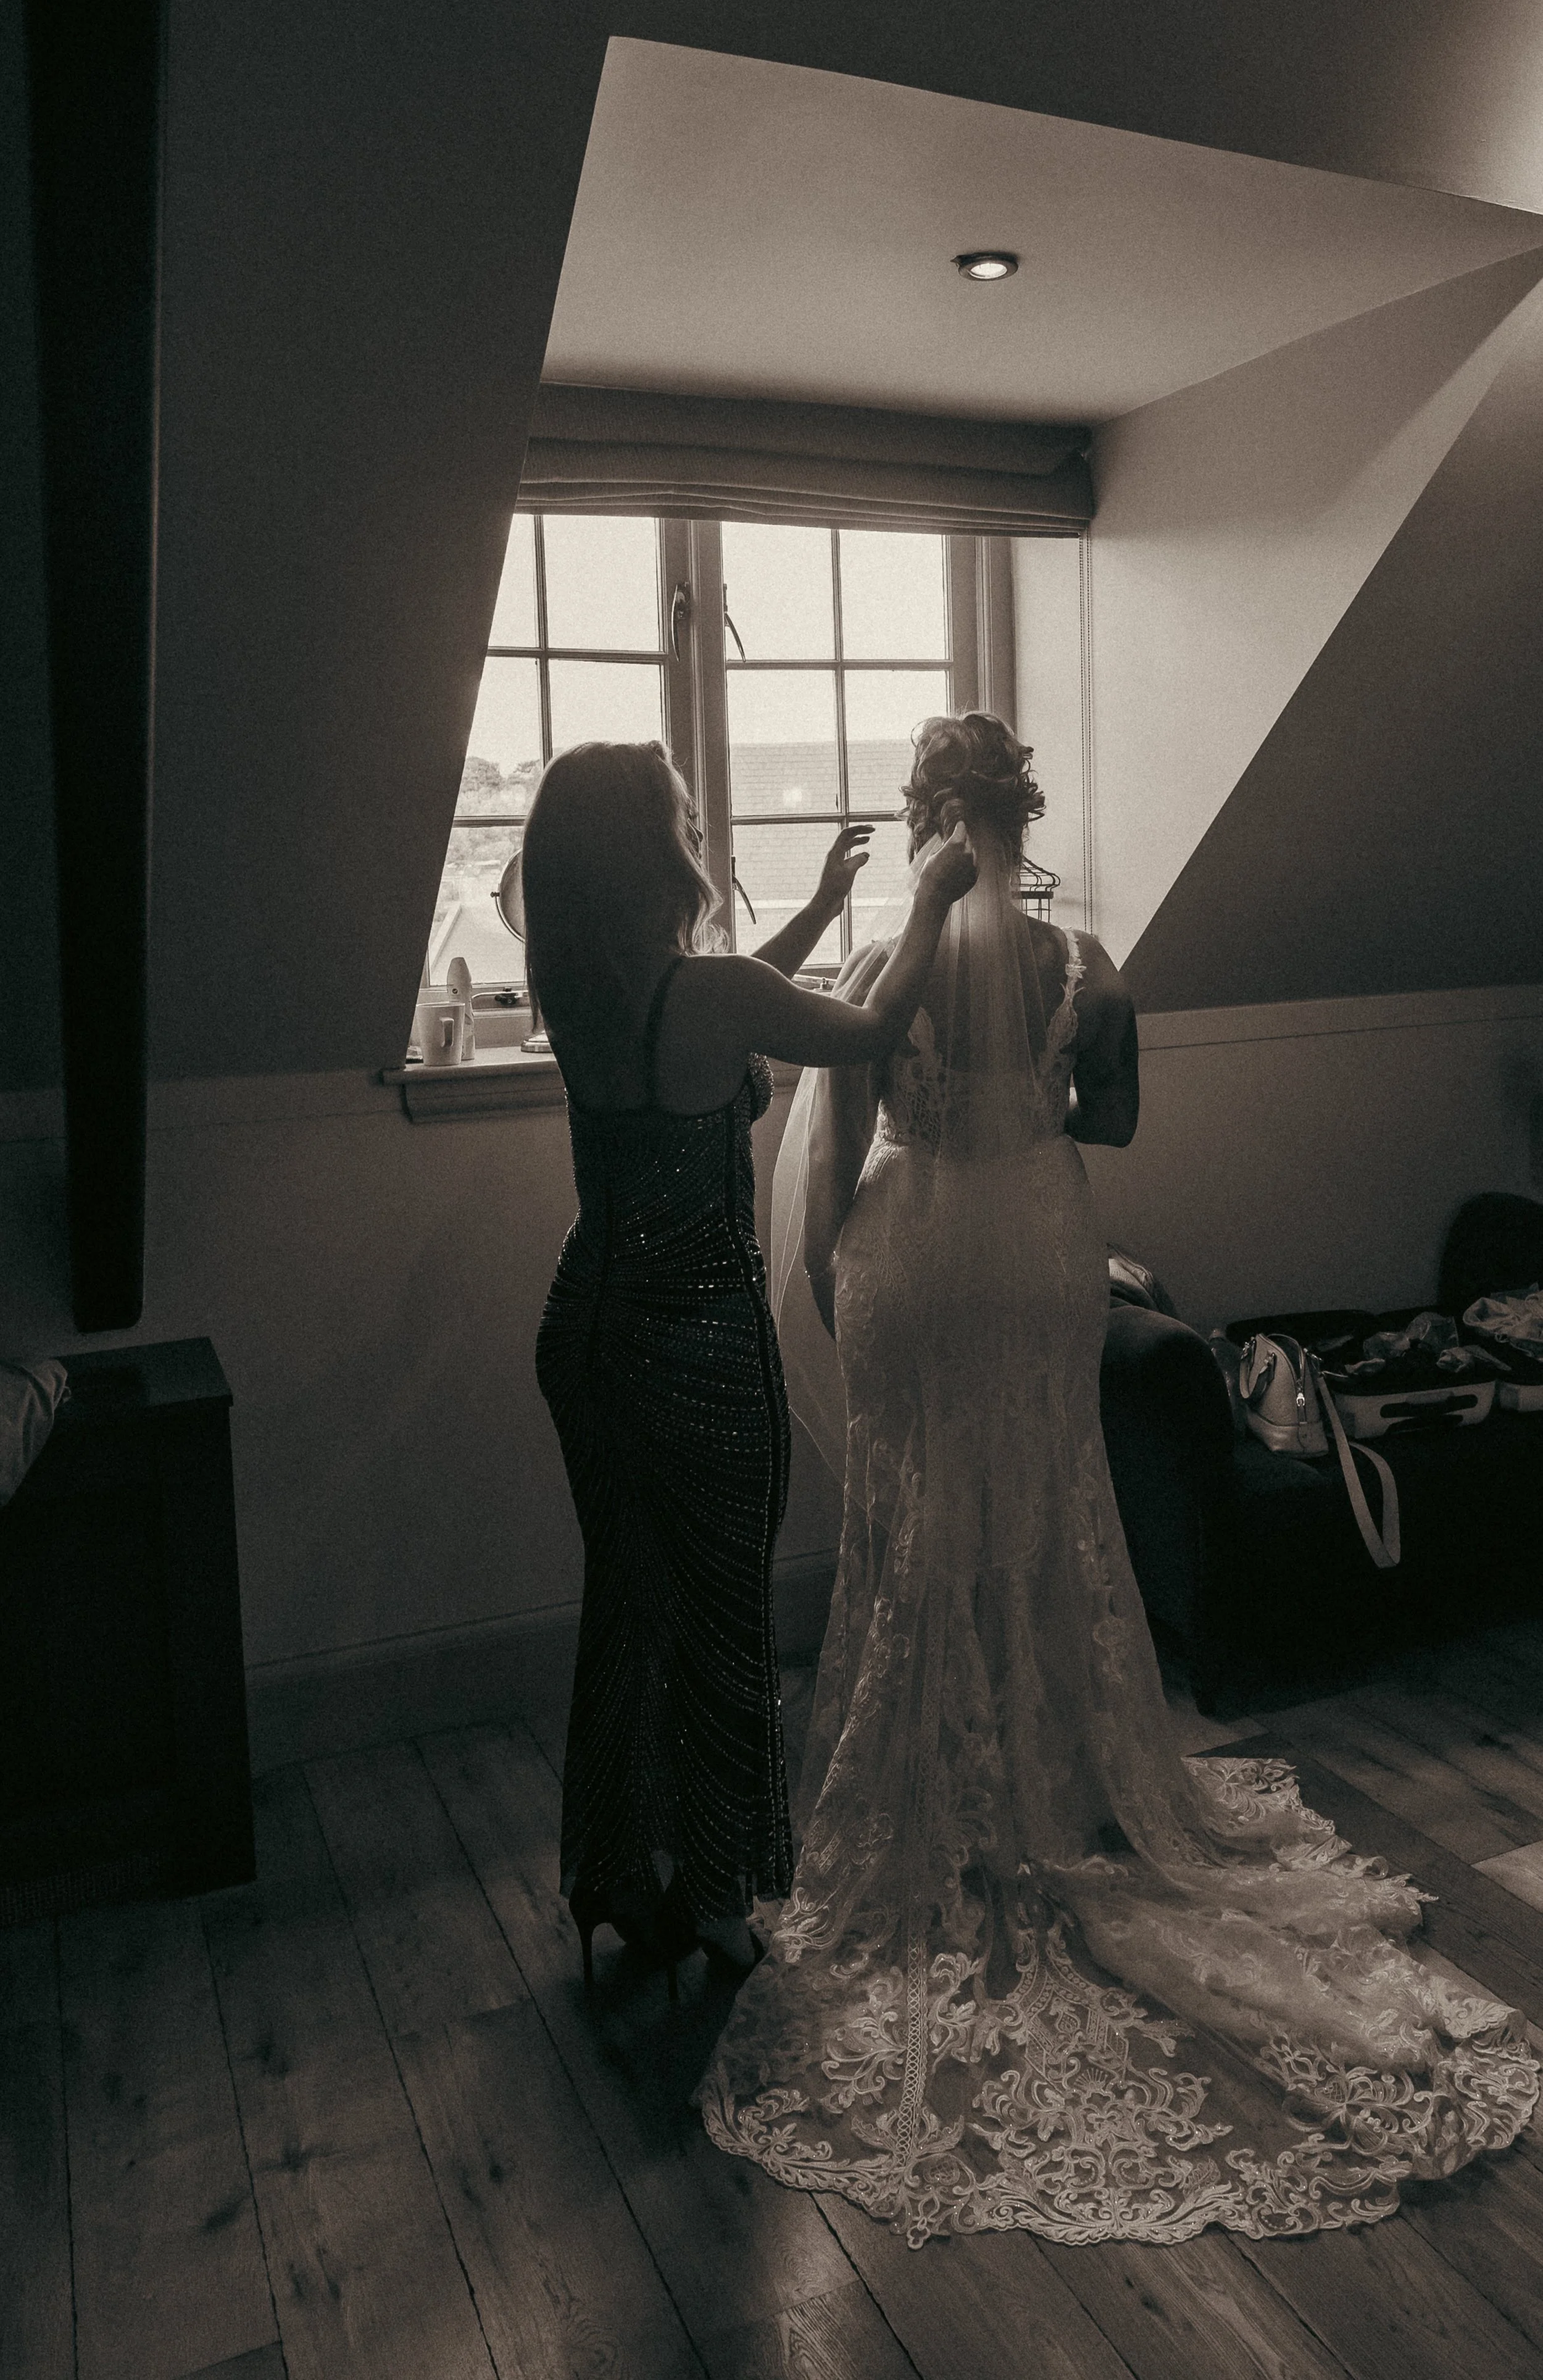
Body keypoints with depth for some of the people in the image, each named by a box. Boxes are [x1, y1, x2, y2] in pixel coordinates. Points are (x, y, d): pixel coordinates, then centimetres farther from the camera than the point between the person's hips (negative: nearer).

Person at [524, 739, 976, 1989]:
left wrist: (823, 905, 26)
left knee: (627, 1600, 20)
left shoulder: (583, 991, 0)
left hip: (591, 1324, 7)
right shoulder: (708, 994, -21)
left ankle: (617, 1880, 36)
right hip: (701, 1335, -7)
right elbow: (872, 1031, -5)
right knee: (719, 1611, 11)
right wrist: (929, 902, 10)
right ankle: (708, 1896, 27)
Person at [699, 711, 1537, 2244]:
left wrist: (821, 1284, 4)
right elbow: (1112, 1122, 4)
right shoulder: (1081, 965, -8)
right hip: (1043, 1260, 3)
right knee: (1055, 1528, 18)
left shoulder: (882, 970, -15)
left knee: (924, 1538, 11)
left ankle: (936, 1816, 25)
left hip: (917, 1264, -2)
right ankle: (1074, 1792, 35)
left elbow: (834, 1151, -10)